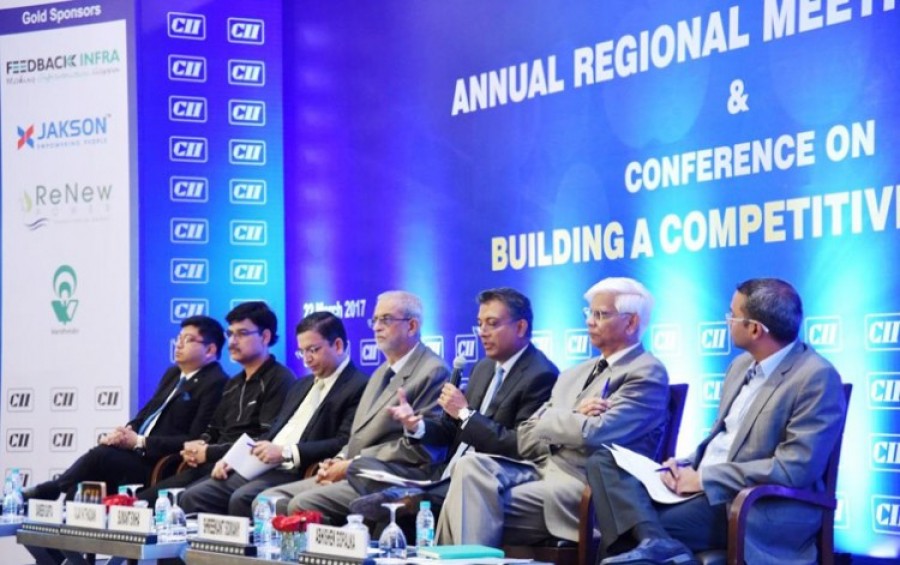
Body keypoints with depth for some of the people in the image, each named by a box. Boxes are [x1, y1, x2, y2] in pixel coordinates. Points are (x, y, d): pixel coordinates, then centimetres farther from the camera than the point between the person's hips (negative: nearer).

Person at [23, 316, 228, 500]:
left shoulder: (216, 384, -8)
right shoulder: (173, 374, 21)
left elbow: (194, 441, -16)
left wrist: (140, 442, -18)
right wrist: (123, 434, -2)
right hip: (138, 453, 9)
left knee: (100, 456, -23)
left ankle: (43, 492, -12)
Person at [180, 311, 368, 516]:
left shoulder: (358, 388, -4)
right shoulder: (302, 385, 26)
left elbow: (344, 444, -15)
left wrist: (286, 452, -20)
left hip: (298, 475, -9)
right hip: (259, 467, 9)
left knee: (242, 499, -33)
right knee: (194, 497, -7)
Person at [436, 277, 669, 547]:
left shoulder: (648, 374, -3)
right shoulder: (574, 375, 22)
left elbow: (593, 433, -17)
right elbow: (527, 439, 14)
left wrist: (550, 419, 2)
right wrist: (572, 418, -5)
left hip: (584, 488, -7)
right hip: (542, 471, 7)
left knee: (481, 504, -23)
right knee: (471, 466, -20)